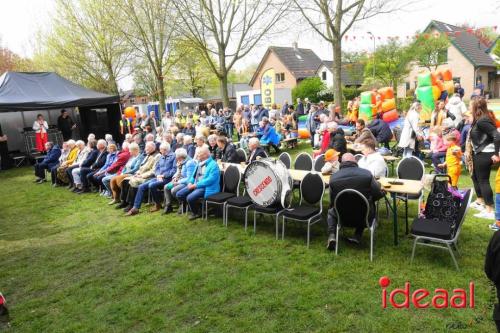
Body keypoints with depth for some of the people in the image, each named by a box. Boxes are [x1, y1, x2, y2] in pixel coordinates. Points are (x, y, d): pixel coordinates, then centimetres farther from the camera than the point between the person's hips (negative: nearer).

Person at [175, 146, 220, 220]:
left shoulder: (213, 165, -12)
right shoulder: (199, 163, 16)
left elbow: (210, 180, -22)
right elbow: (193, 175, 22)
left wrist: (196, 185, -22)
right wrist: (190, 183, -1)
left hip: (206, 187, -9)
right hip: (194, 185, 9)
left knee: (190, 197, -28)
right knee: (179, 194, -4)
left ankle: (197, 212, 2)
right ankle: (193, 208, 12)